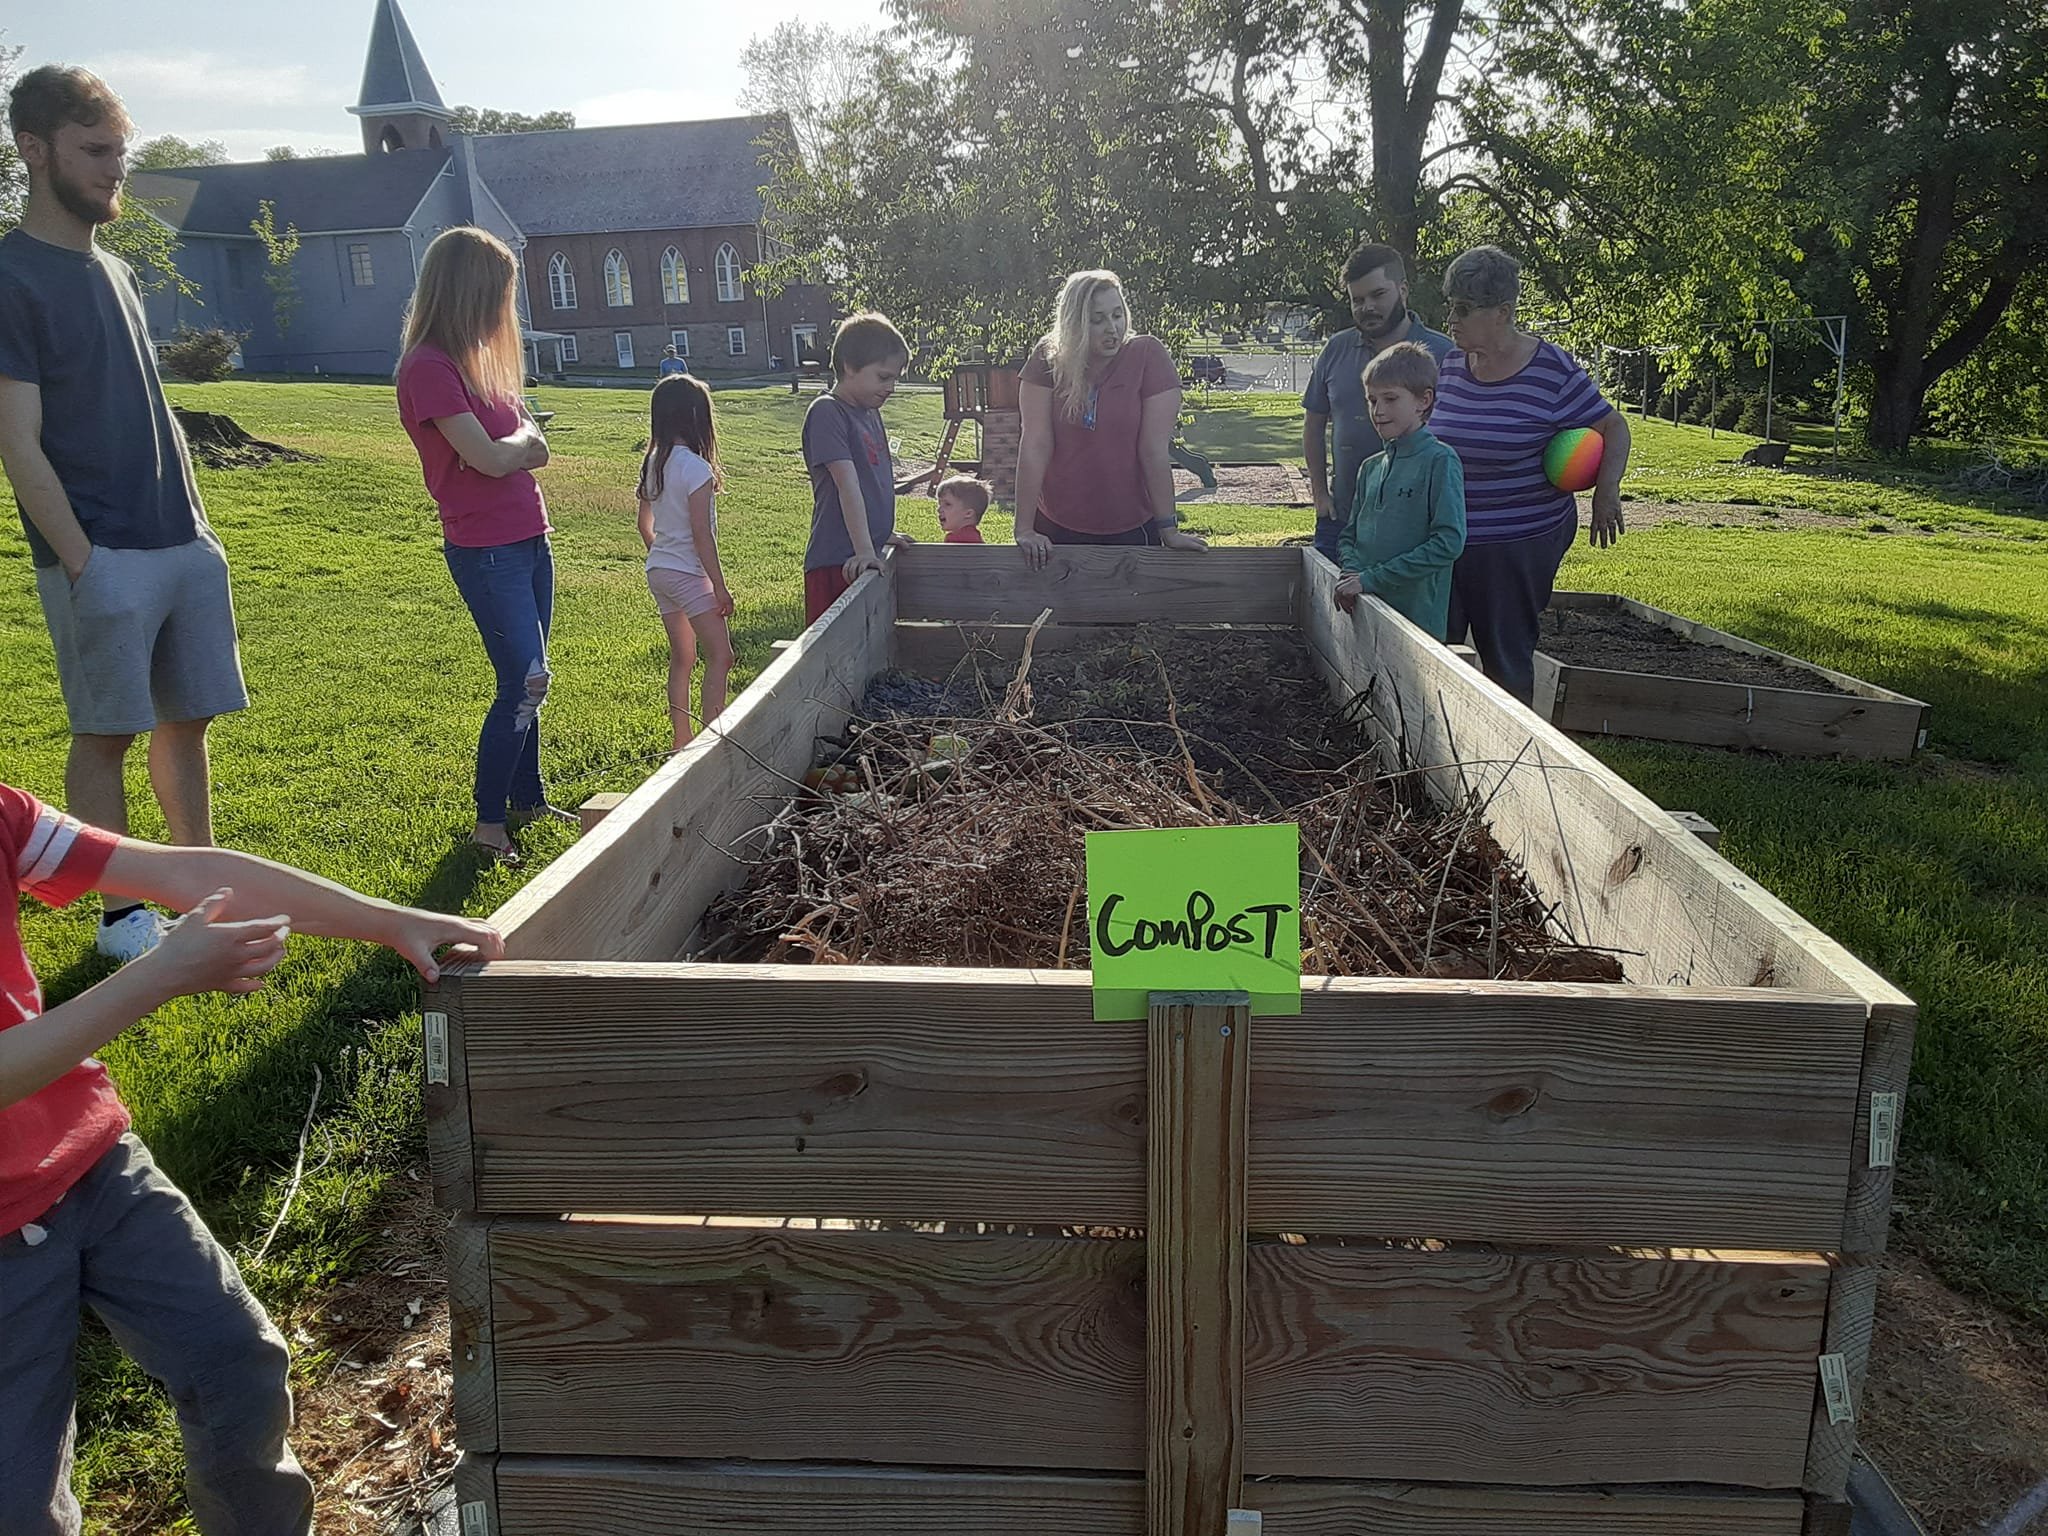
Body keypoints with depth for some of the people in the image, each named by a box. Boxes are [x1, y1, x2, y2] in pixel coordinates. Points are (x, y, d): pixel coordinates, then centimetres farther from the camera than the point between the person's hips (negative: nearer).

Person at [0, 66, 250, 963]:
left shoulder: (114, 271, 16)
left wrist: (198, 526, 14)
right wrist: (81, 562, -16)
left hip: (183, 544, 7)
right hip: (102, 555, -7)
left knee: (188, 719, 10)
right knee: (105, 734, 1)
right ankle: (119, 916, 12)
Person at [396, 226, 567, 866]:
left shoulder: (475, 359, 14)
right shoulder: (430, 368, -16)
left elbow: (535, 447, 11)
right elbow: (492, 459, -20)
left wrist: (505, 447, -9)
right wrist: (519, 437, 0)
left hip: (528, 538, 9)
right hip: (486, 551, -9)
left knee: (525, 680, 12)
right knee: (526, 681, -10)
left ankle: (527, 798, 24)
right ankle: (488, 821, 1)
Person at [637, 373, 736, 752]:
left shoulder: (652, 464, 6)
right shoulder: (696, 468, -17)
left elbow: (645, 525, 14)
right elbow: (701, 534, -18)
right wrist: (720, 587, -14)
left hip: (658, 571, 8)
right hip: (688, 574, -8)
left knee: (681, 657, 15)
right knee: (720, 656, -4)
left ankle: (681, 740, 20)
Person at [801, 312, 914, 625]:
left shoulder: (870, 412, 16)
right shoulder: (827, 412, -11)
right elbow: (847, 484, -19)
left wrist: (884, 534, 24)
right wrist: (864, 550, -23)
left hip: (869, 557, 9)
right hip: (837, 562, -9)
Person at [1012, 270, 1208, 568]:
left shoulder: (1149, 355, -10)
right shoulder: (1047, 359, -7)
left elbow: (1155, 450, -12)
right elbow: (1035, 445, -11)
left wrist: (1168, 530, -10)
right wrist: (1025, 530, -14)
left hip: (1131, 531, -1)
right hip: (1056, 529, 1)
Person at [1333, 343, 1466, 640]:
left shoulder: (1440, 461, -7)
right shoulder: (1371, 467, 13)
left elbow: (1449, 542, -16)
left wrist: (1371, 579, -17)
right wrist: (1351, 572, -6)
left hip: (1418, 618, -5)